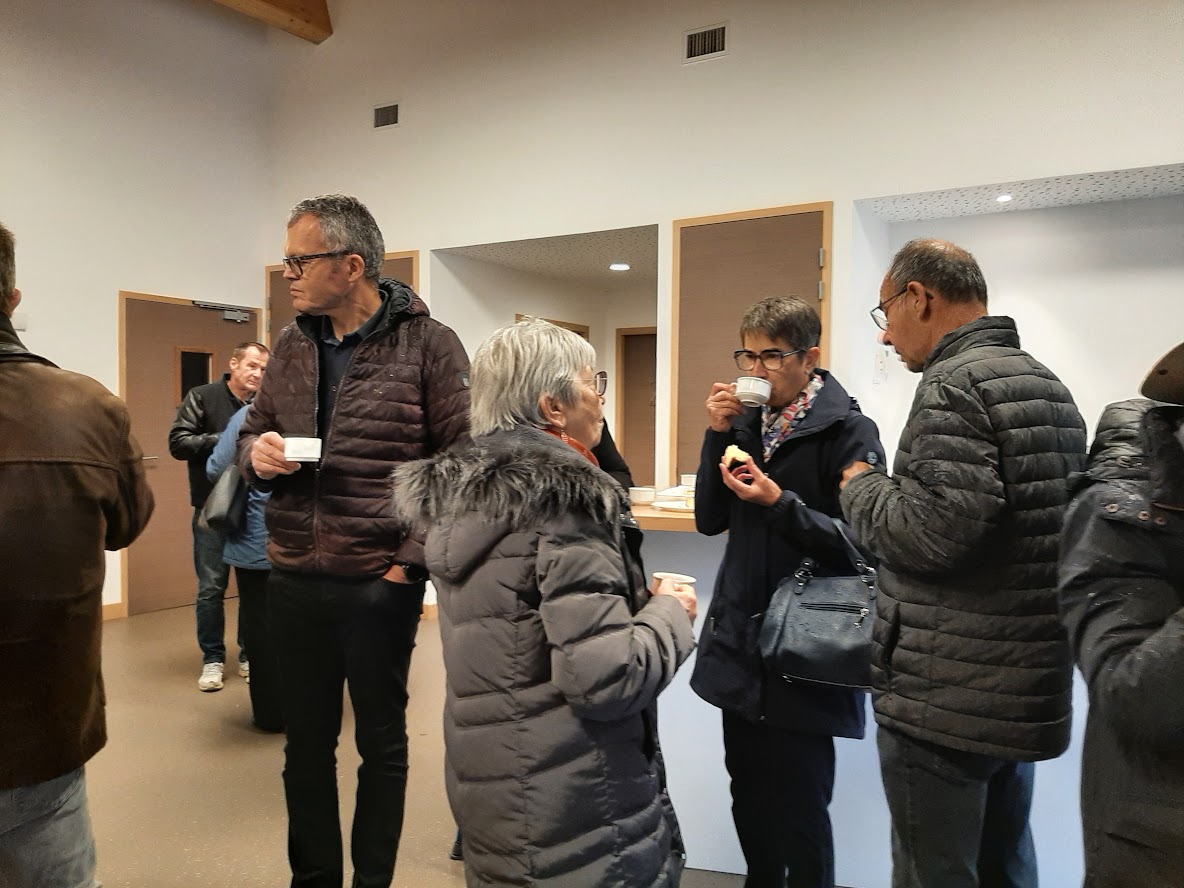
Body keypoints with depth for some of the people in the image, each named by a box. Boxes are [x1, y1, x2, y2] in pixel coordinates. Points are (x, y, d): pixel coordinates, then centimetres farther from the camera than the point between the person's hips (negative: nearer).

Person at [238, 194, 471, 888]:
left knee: (382, 745, 12)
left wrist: (413, 561, -15)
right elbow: (253, 433, 18)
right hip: (293, 583, 5)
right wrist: (258, 453, -6)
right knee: (306, 742, 17)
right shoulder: (292, 347, 8)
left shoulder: (429, 346, -9)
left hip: (380, 586, -5)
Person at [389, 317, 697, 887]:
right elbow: (602, 680, -26)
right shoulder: (566, 499, -22)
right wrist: (670, 613, -8)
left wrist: (635, 596, 10)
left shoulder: (456, 493, 4)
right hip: (575, 815, -8)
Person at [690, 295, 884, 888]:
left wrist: (780, 503, -25)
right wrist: (718, 434, -6)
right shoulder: (748, 422, 7)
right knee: (747, 795, 18)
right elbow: (710, 520, 4)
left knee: (797, 808, 7)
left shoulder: (849, 432, -11)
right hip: (740, 642, 6)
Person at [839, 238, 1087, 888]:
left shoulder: (955, 382, -17)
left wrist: (862, 487, -9)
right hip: (1028, 688, 10)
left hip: (949, 698, -9)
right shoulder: (1049, 384, 13)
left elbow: (938, 535, -26)